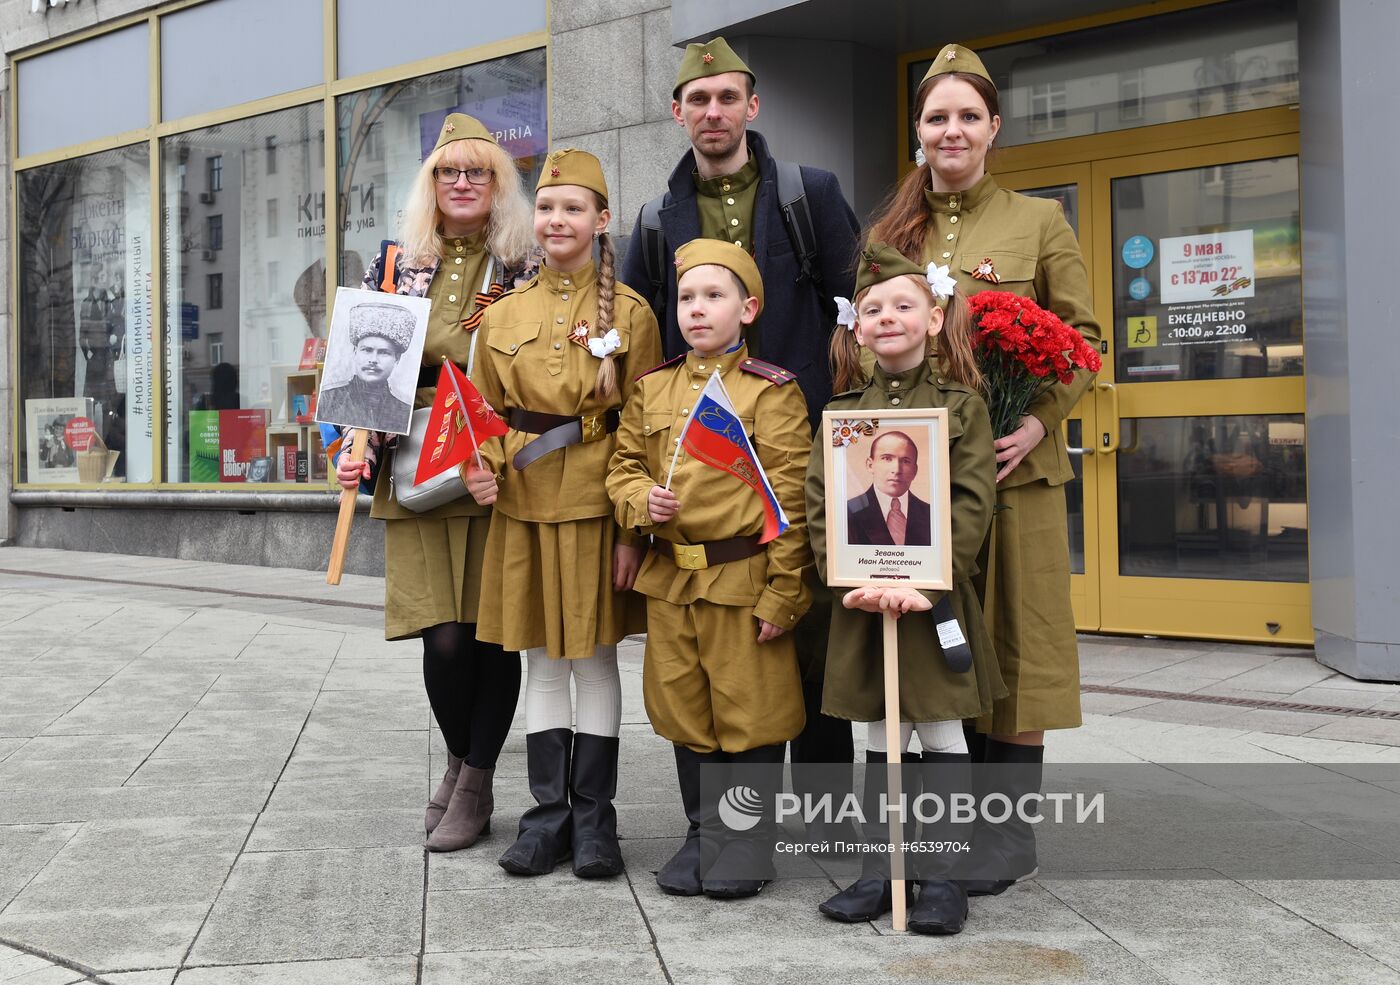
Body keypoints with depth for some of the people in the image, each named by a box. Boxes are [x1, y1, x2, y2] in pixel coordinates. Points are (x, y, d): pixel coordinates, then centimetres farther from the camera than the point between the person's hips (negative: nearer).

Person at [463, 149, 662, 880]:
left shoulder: (628, 312, -2)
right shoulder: (503, 315, 7)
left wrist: (633, 529, -9)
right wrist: (482, 469, -9)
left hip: (596, 505, -3)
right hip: (524, 506, 3)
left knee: (595, 655, 4)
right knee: (541, 658, 9)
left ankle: (593, 819, 16)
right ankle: (548, 814, 19)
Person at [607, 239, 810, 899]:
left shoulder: (772, 391, -6)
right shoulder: (652, 388, 9)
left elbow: (789, 502, -9)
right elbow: (624, 465, 15)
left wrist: (783, 594, -12)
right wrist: (641, 501, -8)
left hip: (744, 579, -5)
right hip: (670, 578, 5)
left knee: (750, 714, 4)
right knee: (685, 714, 14)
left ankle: (748, 844, 21)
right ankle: (703, 834, 30)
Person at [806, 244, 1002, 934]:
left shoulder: (961, 403, 0)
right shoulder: (842, 410, 8)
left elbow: (972, 505, -8)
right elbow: (818, 503, 2)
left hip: (935, 598, -3)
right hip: (860, 602, 3)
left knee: (941, 734, 5)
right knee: (879, 739, 12)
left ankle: (940, 874, 15)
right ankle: (879, 868, 22)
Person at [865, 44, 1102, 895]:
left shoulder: (1039, 223, 5)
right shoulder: (890, 232, 13)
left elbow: (1082, 338, 1)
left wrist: (1040, 419, -15)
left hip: (1011, 466, -3)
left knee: (1012, 642, 0)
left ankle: (1008, 837, 10)